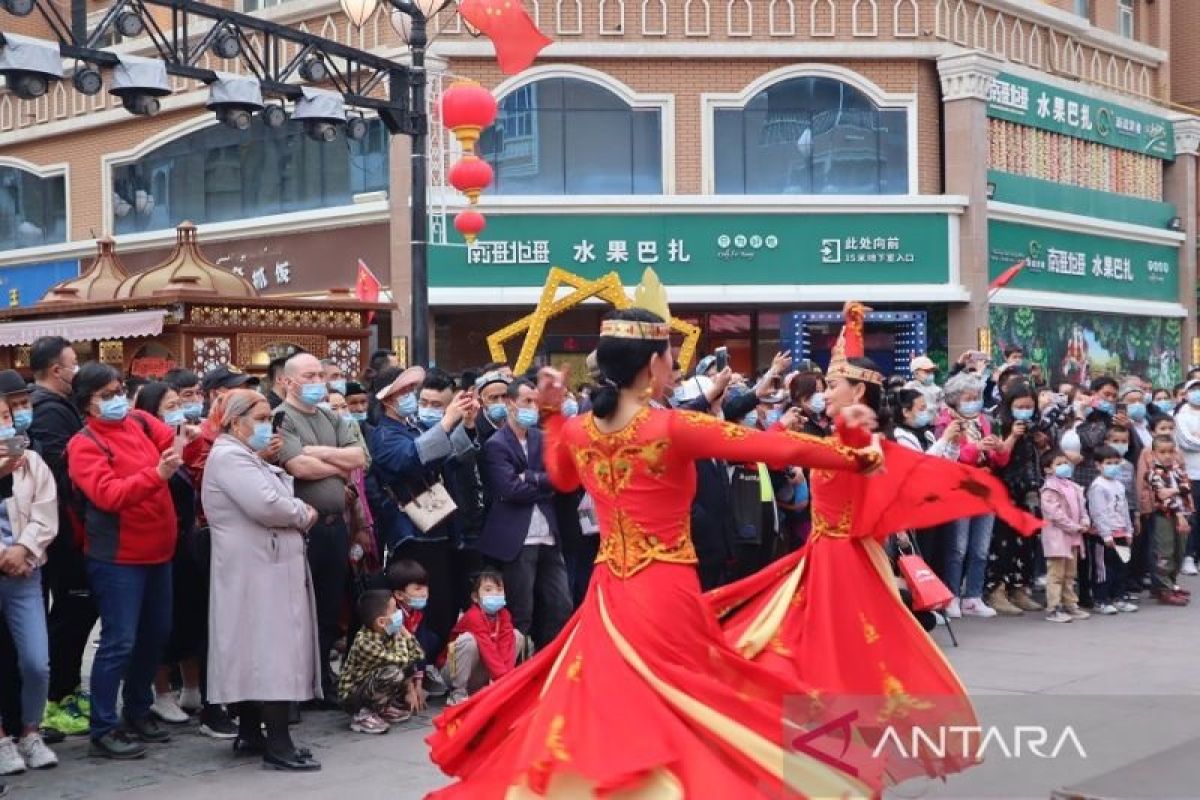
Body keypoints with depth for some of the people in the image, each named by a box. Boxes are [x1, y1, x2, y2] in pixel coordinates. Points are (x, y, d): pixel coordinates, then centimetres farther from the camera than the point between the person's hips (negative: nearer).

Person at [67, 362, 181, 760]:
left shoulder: (140, 422, 8)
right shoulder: (84, 444, -10)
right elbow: (108, 494, -23)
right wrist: (157, 474, -33)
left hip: (158, 552, 7)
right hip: (118, 558, -7)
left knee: (156, 635, 16)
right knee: (119, 642, -7)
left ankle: (138, 712, 31)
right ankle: (103, 732, 1)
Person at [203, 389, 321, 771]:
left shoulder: (247, 457, 22)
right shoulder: (229, 457, -13)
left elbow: (276, 501, 20)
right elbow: (266, 505, -24)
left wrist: (298, 512, 0)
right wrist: (304, 514, -8)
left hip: (266, 568, 11)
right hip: (257, 572, -11)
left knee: (256, 652, 13)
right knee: (272, 653, -12)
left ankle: (250, 734, 19)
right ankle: (278, 745, -12)